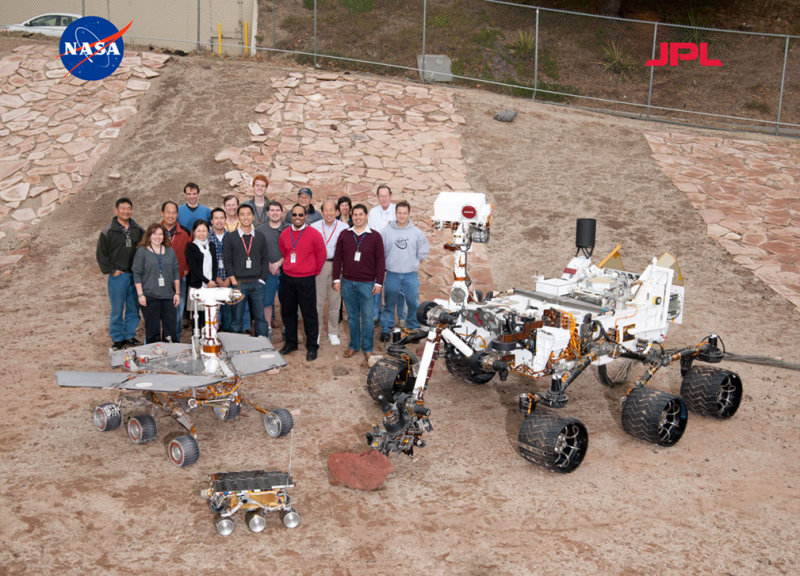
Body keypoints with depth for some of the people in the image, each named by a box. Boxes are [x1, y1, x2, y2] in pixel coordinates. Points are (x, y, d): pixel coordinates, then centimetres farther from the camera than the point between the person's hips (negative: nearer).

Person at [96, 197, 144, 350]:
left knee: (134, 308, 8)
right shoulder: (108, 232, -1)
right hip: (118, 276, -3)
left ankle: (130, 335, 22)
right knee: (117, 309, 1)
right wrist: (111, 270, -7)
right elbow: (101, 254, 0)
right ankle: (117, 338, 11)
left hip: (136, 275, 3)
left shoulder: (138, 230, 10)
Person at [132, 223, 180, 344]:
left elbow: (175, 272, 13)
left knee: (170, 327, 3)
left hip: (168, 296, 3)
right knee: (153, 329, 0)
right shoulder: (142, 251, 0)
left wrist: (177, 293, 8)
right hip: (150, 296, -3)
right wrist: (140, 294, -9)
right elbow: (137, 274, -2)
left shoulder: (170, 251, 11)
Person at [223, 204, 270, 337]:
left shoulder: (260, 237, 9)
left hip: (257, 283, 2)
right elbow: (227, 260, 1)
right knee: (237, 317, 2)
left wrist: (262, 279, -1)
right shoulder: (231, 238, 3)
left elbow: (264, 260, 10)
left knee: (260, 316, 2)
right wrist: (233, 280, -8)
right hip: (238, 283, -2)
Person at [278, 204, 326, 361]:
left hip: (306, 280, -4)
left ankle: (312, 347, 9)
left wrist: (314, 271, 6)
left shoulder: (314, 234, -8)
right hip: (287, 279, 5)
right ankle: (290, 343, 28)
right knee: (288, 312, 13)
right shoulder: (284, 234, 4)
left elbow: (321, 255, 0)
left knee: (309, 314, 0)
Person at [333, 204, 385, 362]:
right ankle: (354, 345, 23)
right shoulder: (344, 235, 6)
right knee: (352, 316, 11)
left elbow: (380, 260, 0)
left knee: (367, 317, 0)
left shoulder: (375, 236, 0)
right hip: (348, 283, 2)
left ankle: (367, 348, 11)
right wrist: (337, 279, 2)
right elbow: (337, 258, 8)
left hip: (367, 284, -2)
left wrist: (379, 282, -4)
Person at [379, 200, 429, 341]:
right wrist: (387, 263, 6)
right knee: (389, 303, 7)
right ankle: (386, 329, 16)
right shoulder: (387, 231, 0)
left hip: (411, 275, 0)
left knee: (414, 303, 2)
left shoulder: (417, 232, 0)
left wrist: (415, 262, 8)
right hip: (392, 274, 0)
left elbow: (423, 250, 10)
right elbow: (380, 251, 8)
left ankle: (414, 328, 16)